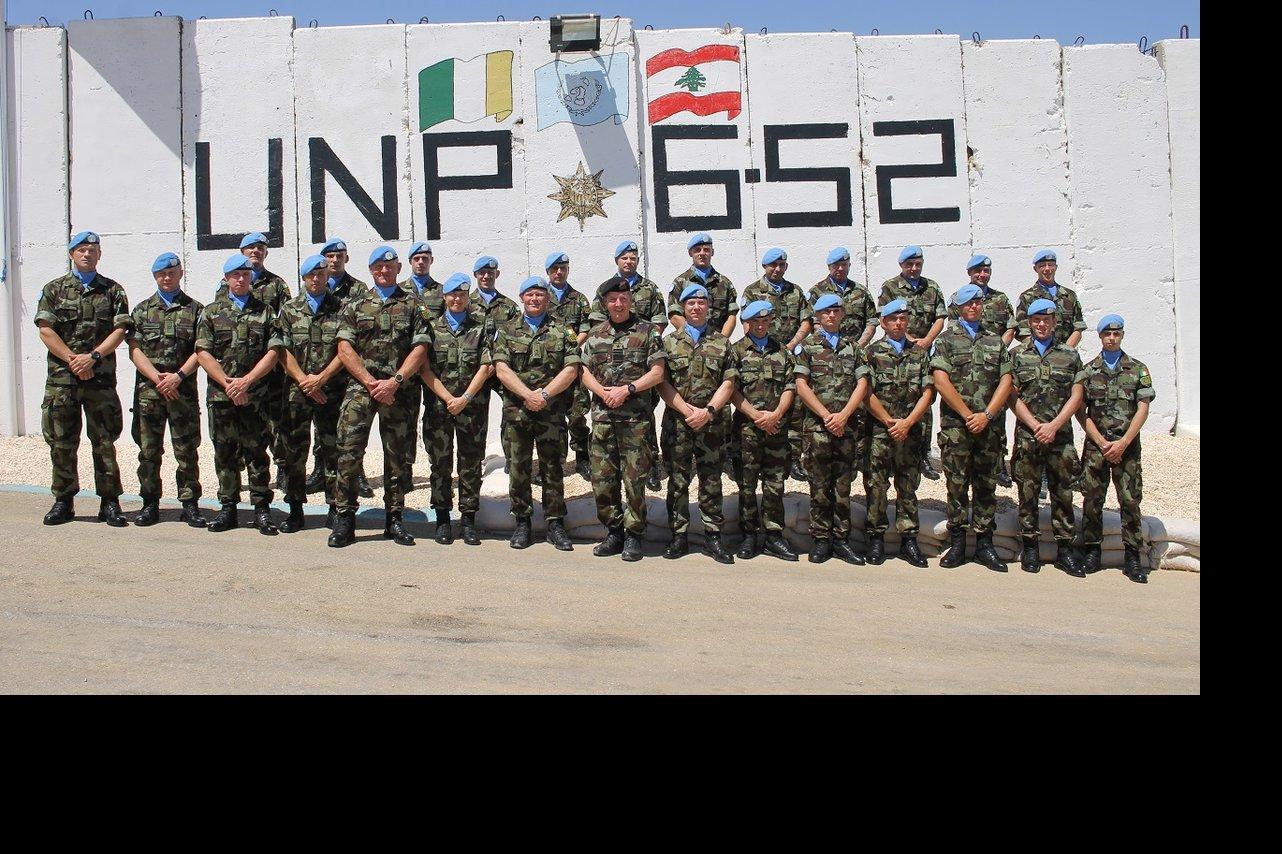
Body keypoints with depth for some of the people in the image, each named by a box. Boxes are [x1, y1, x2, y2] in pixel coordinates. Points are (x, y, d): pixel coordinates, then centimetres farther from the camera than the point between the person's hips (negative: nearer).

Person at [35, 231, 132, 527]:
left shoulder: (113, 290, 9)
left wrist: (93, 356, -13)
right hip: (61, 377, 1)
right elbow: (45, 331, 1)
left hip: (101, 377, -1)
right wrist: (72, 359, -10)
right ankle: (64, 501, 14)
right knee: (61, 442, 4)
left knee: (104, 441, 0)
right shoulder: (54, 289, 10)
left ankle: (109, 501, 5)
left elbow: (120, 330, 0)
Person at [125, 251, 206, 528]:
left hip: (183, 390, -1)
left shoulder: (195, 309, 8)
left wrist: (178, 376, -12)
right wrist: (157, 378, -9)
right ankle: (150, 504, 12)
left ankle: (190, 504, 6)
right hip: (148, 389, 2)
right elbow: (134, 349, 4)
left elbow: (200, 350, 1)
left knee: (187, 450, 0)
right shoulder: (143, 309, 12)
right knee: (148, 450, 4)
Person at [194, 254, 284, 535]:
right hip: (220, 395, 1)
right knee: (224, 453, 6)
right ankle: (228, 507, 14)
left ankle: (262, 509, 5)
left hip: (255, 396, -1)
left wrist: (246, 381, -11)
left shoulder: (265, 312, 9)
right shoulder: (211, 312, 11)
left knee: (256, 453, -1)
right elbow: (203, 353, 2)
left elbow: (272, 353, 0)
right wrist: (227, 383, -9)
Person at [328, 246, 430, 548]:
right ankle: (344, 520, -3)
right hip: (360, 387, 0)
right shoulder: (355, 306, 12)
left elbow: (420, 349, 0)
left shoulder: (412, 305, 9)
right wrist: (370, 382, -9)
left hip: (398, 392, 0)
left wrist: (394, 382, -11)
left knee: (396, 456, 6)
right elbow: (344, 348, 3)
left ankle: (395, 519, 15)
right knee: (349, 452, -9)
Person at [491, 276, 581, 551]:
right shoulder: (507, 333, 10)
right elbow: (501, 369, -2)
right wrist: (527, 395, -15)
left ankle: (555, 524, 10)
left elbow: (571, 370, -2)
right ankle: (522, 522, 15)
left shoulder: (563, 332, 8)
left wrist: (544, 394, -14)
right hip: (516, 412, 1)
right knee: (518, 469, 5)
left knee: (553, 468, 2)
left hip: (552, 413, -1)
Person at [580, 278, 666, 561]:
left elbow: (657, 373, -2)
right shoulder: (596, 333, 14)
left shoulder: (647, 331, 3)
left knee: (634, 479, -2)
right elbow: (585, 371, 12)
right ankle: (613, 532, 17)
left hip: (635, 417, -4)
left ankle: (634, 536, 8)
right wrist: (602, 391, -7)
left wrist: (627, 389, -12)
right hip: (602, 416, 4)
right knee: (602, 479, 5)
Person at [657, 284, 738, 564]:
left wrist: (708, 411, -12)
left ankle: (712, 537, 9)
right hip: (677, 422, 0)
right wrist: (687, 410, -12)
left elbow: (728, 383, 3)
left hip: (711, 423, 0)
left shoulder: (722, 343, 10)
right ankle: (679, 537, 9)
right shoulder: (669, 342, 8)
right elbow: (662, 383, 0)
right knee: (677, 481, 3)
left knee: (711, 480, 3)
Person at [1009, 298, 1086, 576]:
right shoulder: (1016, 355, 8)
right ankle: (1030, 548, 10)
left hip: (1061, 435, 1)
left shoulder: (1070, 355, 10)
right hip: (1027, 435, -1)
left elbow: (1076, 396, 4)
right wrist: (1036, 425, -9)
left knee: (1063, 492, 3)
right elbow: (1012, 396, 1)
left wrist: (1053, 426, -8)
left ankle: (1064, 549, 9)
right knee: (1027, 493, 1)